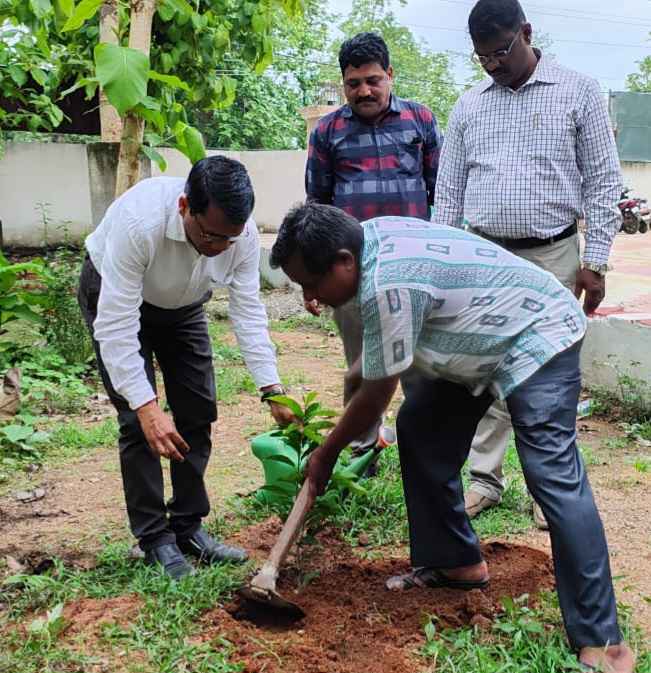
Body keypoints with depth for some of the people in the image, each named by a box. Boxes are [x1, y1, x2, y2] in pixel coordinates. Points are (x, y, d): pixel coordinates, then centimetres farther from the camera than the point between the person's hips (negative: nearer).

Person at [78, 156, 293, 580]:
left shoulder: (242, 231, -28)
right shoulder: (139, 222, -42)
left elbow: (248, 311, -21)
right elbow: (116, 326, -40)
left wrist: (272, 389, -28)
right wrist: (146, 406, -45)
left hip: (182, 304, 5)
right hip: (114, 296, -5)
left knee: (198, 412, 2)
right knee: (139, 421, -12)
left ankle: (188, 528, 15)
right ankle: (154, 539, 1)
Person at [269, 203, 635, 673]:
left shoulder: (387, 285, -32)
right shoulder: (371, 234, -5)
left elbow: (377, 396, -20)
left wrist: (327, 452, -6)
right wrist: (363, 363, 17)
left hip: (537, 338, -10)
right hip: (484, 337, 10)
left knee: (553, 476, -18)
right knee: (419, 430, 7)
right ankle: (456, 562, 19)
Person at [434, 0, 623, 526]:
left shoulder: (579, 93, 0)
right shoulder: (468, 106, 9)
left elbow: (602, 182, -2)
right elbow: (449, 188, 12)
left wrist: (595, 262, -7)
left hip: (552, 258, -3)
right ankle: (486, 479, 16)